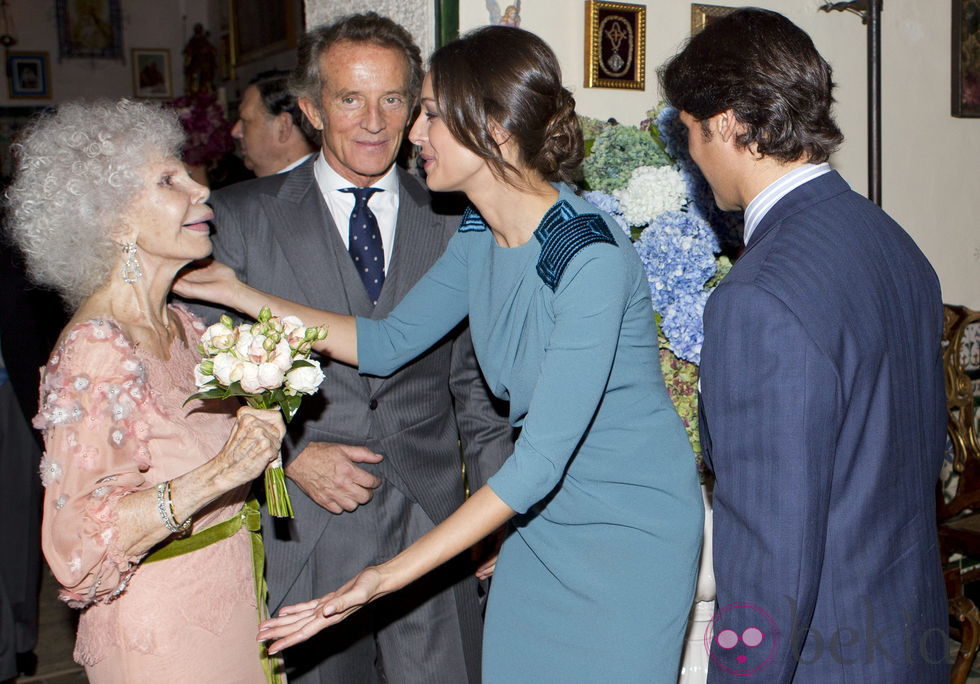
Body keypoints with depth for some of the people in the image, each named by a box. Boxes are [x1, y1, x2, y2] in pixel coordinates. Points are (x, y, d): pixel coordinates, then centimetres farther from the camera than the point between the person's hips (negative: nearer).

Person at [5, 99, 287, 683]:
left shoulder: (183, 326, 3)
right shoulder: (97, 349, -20)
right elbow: (79, 538, -25)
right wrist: (217, 474, -33)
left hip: (232, 604, 7)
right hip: (161, 634, -7)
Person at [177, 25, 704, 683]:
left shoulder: (591, 257, -28)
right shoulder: (478, 235, -2)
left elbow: (541, 457, -29)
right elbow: (387, 343, 9)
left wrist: (389, 575, -29)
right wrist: (239, 292, 3)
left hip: (631, 529, -7)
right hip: (542, 520, 7)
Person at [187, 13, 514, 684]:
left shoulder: (454, 223, 5)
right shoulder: (241, 218, 0)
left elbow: (475, 377, 8)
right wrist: (290, 452, -10)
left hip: (431, 524, 1)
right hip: (300, 529, -1)